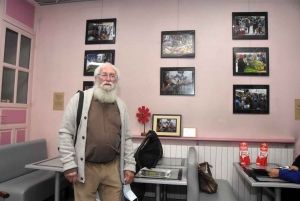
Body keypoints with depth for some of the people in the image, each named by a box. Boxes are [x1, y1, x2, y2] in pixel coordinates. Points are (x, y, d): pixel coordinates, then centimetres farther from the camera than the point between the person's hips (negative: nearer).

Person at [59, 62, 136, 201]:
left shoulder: (121, 105, 8)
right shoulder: (80, 99, -3)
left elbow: (126, 138, 9)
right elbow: (66, 133, -6)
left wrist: (129, 165, 6)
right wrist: (69, 165, -10)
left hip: (112, 167, 3)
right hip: (85, 167, -3)